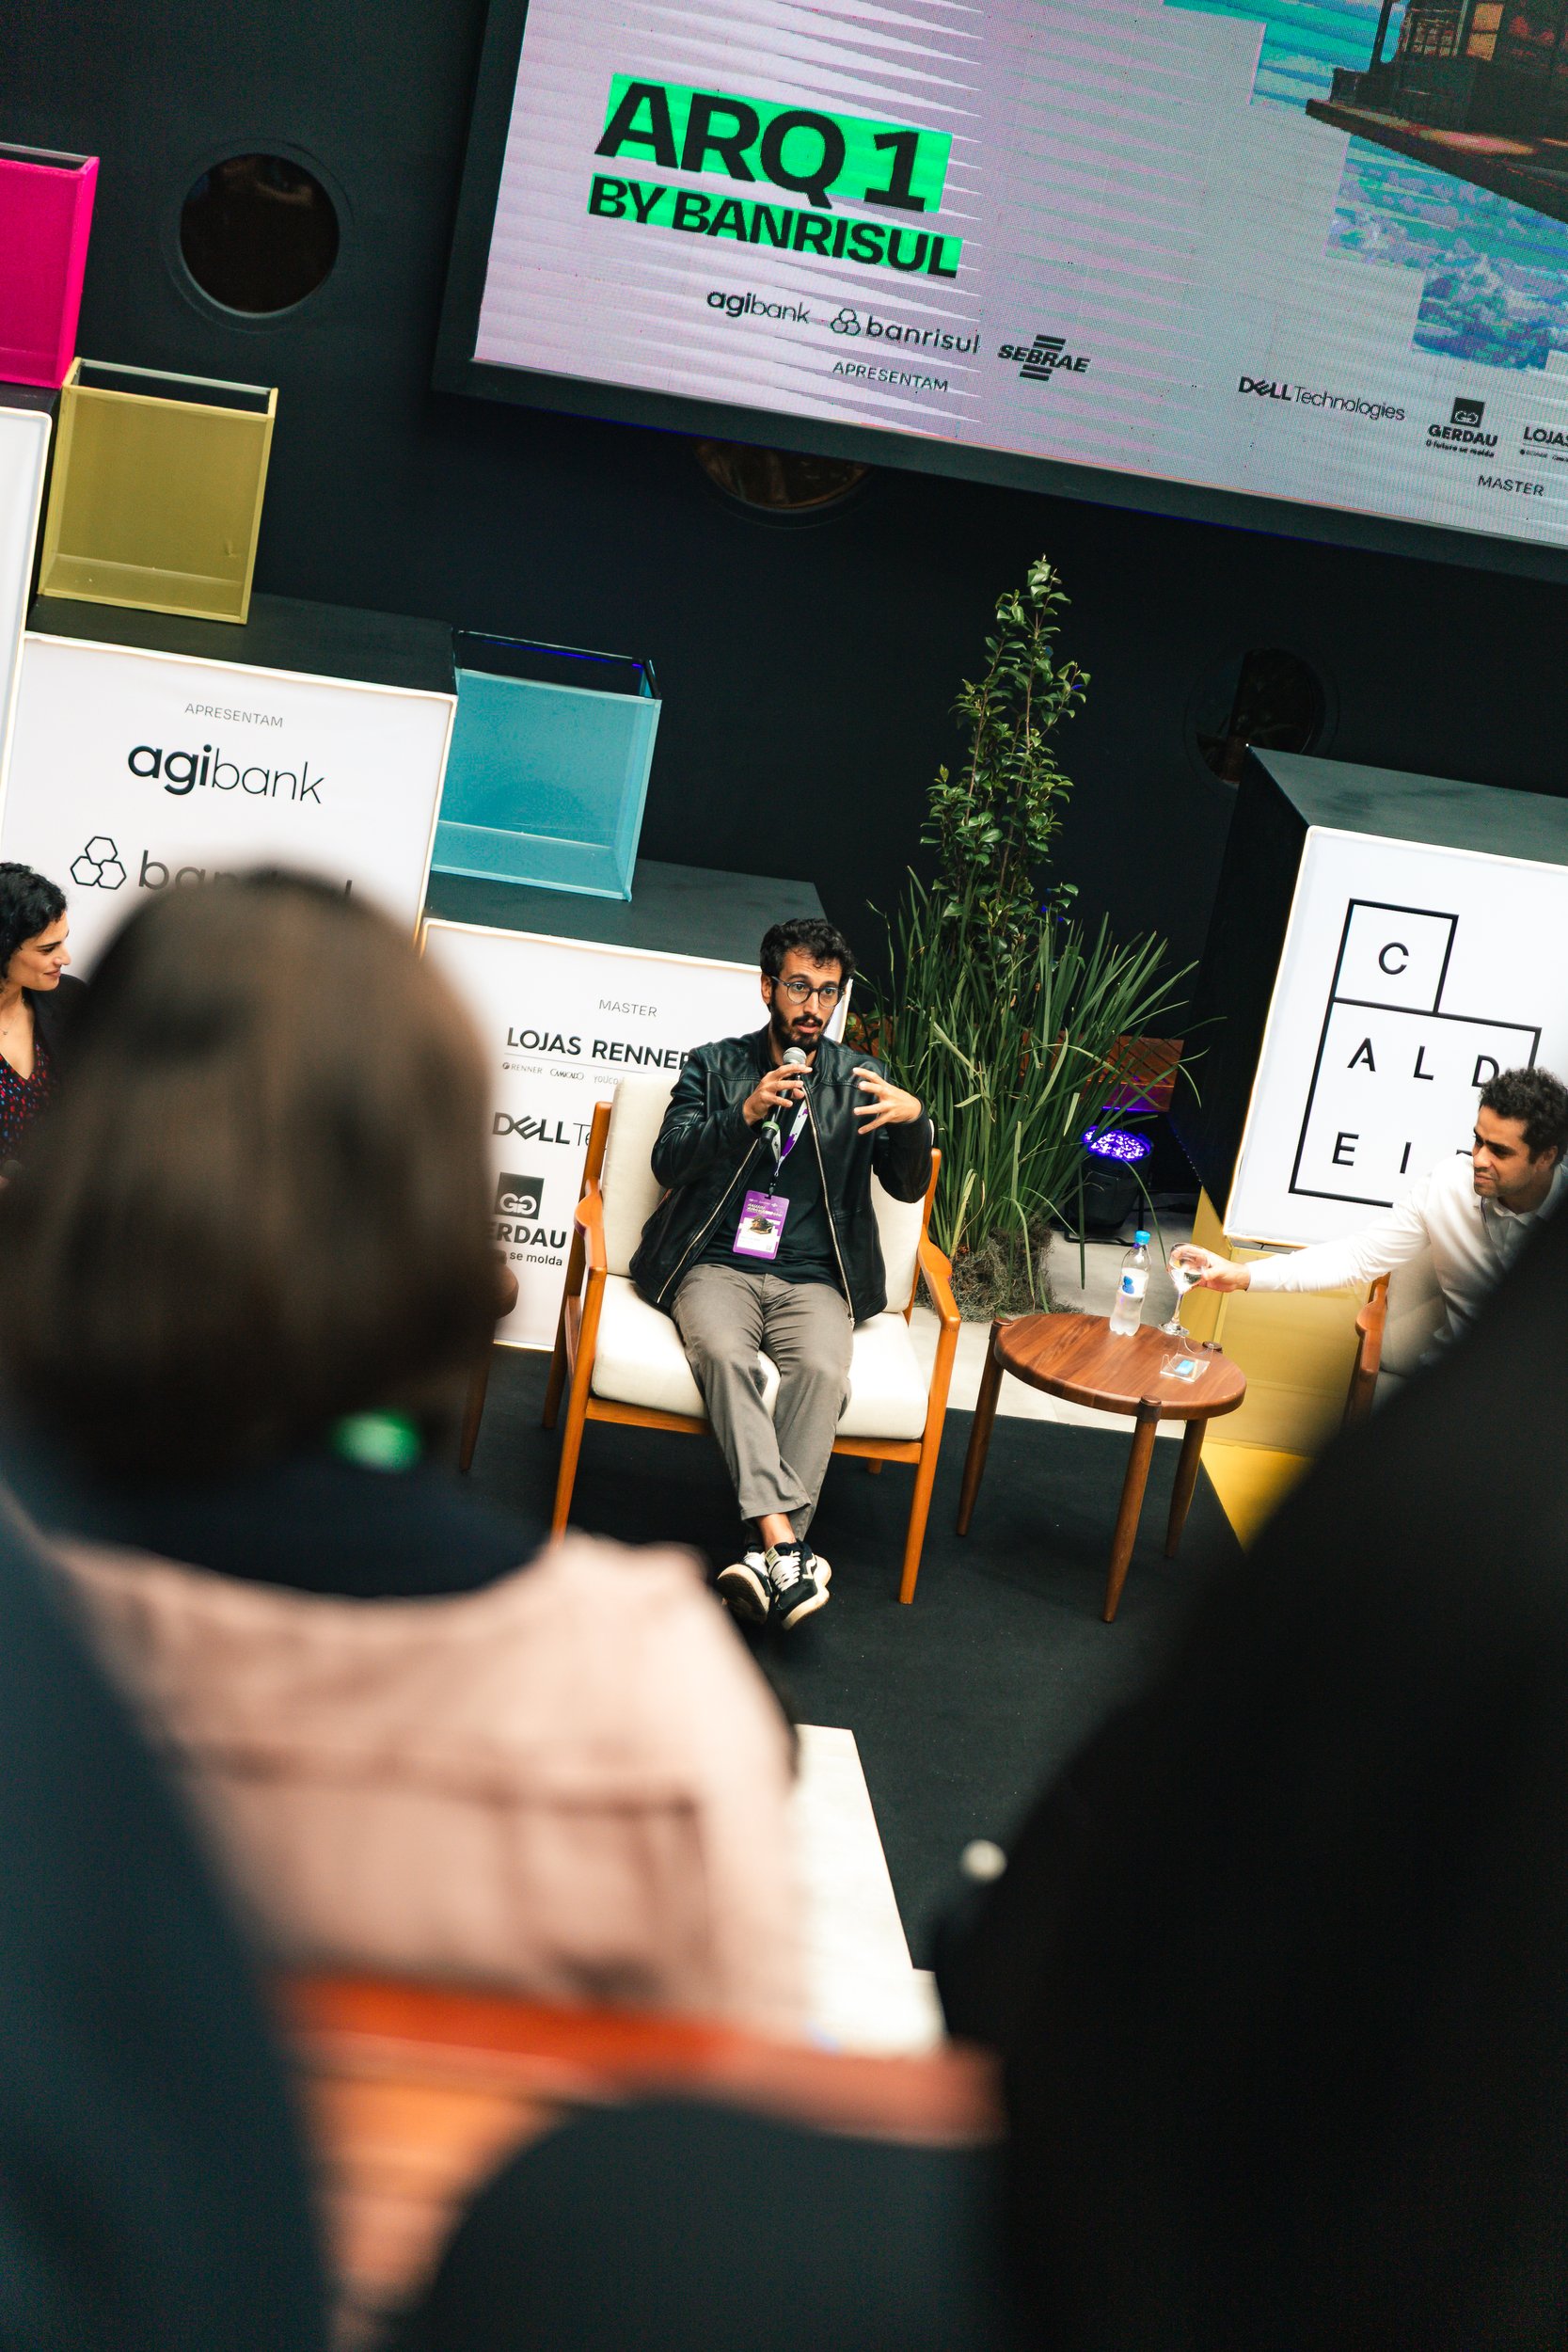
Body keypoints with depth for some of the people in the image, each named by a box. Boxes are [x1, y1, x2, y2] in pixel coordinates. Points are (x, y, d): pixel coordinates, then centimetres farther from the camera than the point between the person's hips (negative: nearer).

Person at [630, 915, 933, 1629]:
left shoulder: (860, 1081, 15)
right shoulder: (713, 1066, 12)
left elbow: (908, 1186, 8)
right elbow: (670, 1162, -1)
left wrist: (912, 1121, -14)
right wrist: (746, 1114, -18)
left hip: (812, 1277, 1)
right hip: (718, 1265, -1)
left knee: (823, 1369, -32)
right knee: (722, 1352, -34)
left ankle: (766, 1557, -40)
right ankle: (785, 1545, -43)